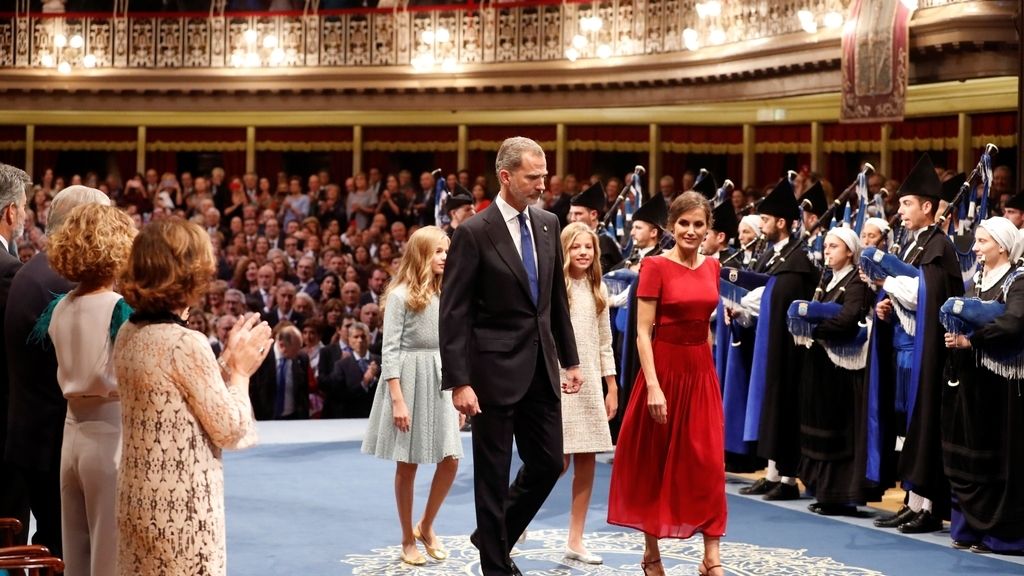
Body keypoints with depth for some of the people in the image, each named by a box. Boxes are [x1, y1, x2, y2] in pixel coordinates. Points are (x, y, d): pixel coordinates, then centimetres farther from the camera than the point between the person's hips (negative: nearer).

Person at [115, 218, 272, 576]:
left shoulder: (128, 335, 5)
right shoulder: (186, 343, -19)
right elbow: (230, 430, -13)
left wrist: (227, 360, 11)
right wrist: (240, 370, 1)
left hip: (139, 499, 8)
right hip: (182, 506, -8)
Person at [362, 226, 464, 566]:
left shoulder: (446, 293, 9)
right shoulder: (400, 295, -8)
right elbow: (390, 351, -11)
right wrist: (397, 400, -17)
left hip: (441, 382, 5)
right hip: (408, 379, -5)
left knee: (450, 461, 0)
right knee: (407, 465, 4)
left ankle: (426, 527, 20)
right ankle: (408, 540, 15)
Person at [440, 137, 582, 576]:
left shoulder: (547, 224, 7)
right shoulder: (474, 233, -12)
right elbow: (454, 314, -13)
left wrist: (570, 359, 13)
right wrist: (459, 382, -17)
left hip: (541, 367, 6)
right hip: (496, 370, -6)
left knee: (549, 464, 11)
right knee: (493, 474, 4)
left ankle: (495, 536, 31)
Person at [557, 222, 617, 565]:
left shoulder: (598, 290, 10)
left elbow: (605, 343, 14)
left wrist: (612, 388, 11)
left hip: (590, 383, 5)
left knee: (586, 461, 4)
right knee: (558, 461, -11)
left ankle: (575, 541, 11)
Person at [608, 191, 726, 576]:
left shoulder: (711, 267, 8)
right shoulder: (656, 267, -9)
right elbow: (643, 332, -12)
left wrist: (706, 369, 14)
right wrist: (653, 386, -20)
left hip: (701, 372, 5)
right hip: (664, 369, -5)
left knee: (708, 464, -2)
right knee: (655, 464, 7)